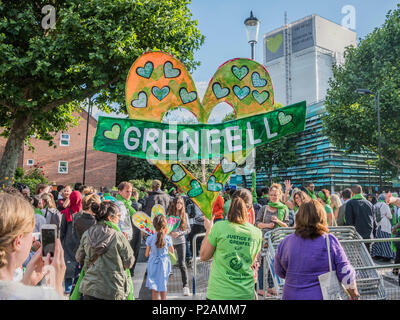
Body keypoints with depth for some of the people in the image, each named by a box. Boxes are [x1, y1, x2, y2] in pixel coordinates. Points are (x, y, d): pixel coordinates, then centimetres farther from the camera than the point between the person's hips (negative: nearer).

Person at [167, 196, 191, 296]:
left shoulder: (184, 215, -1)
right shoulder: (169, 214, -2)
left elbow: (188, 229, 0)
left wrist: (179, 233, -14)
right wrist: (170, 232, -16)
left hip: (180, 242, -1)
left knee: (182, 264, -4)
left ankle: (186, 286, 4)